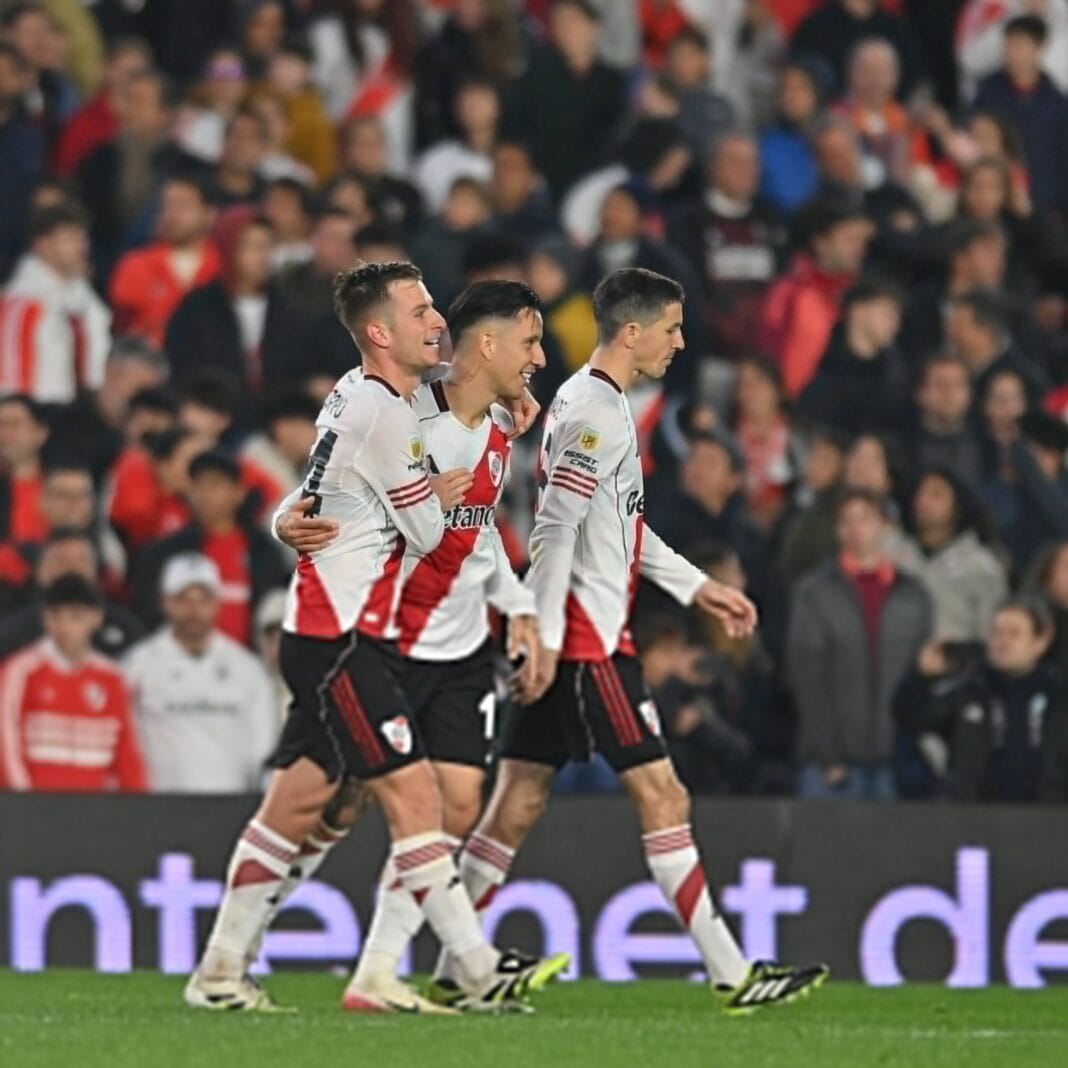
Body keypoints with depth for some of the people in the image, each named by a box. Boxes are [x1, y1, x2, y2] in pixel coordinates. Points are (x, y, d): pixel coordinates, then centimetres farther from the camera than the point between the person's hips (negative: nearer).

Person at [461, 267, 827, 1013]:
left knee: (521, 800, 9)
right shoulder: (592, 414, -15)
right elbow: (553, 533, -20)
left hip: (571, 640, 10)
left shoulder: (605, 406, 17)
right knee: (662, 795, -8)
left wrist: (698, 587, 24)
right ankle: (733, 974, -6)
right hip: (585, 638, -10)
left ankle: (457, 965, 9)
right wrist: (545, 639, -21)